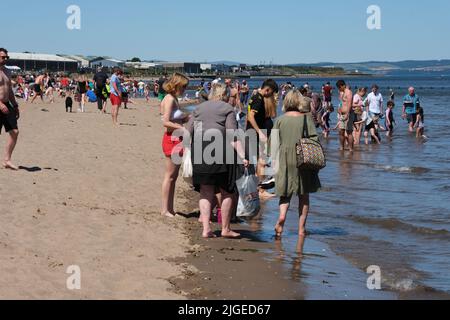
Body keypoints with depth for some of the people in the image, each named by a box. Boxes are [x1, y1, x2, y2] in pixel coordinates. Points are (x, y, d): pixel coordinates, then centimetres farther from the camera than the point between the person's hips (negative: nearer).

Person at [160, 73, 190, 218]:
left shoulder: (174, 99, 15)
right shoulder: (169, 99, -14)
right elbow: (166, 122, -21)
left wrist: (187, 118, 1)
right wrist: (183, 128, -23)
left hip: (176, 140, 10)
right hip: (171, 139, -10)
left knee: (173, 176, 12)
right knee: (170, 175, -3)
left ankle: (169, 208, 17)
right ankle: (165, 209, 3)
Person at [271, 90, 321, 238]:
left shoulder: (280, 120, 1)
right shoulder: (306, 118, -3)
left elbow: (275, 142, 2)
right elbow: (314, 139, -4)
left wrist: (275, 161, 9)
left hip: (284, 161, 1)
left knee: (285, 192, 10)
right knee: (304, 195, 9)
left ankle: (282, 215, -18)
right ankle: (301, 228, 10)